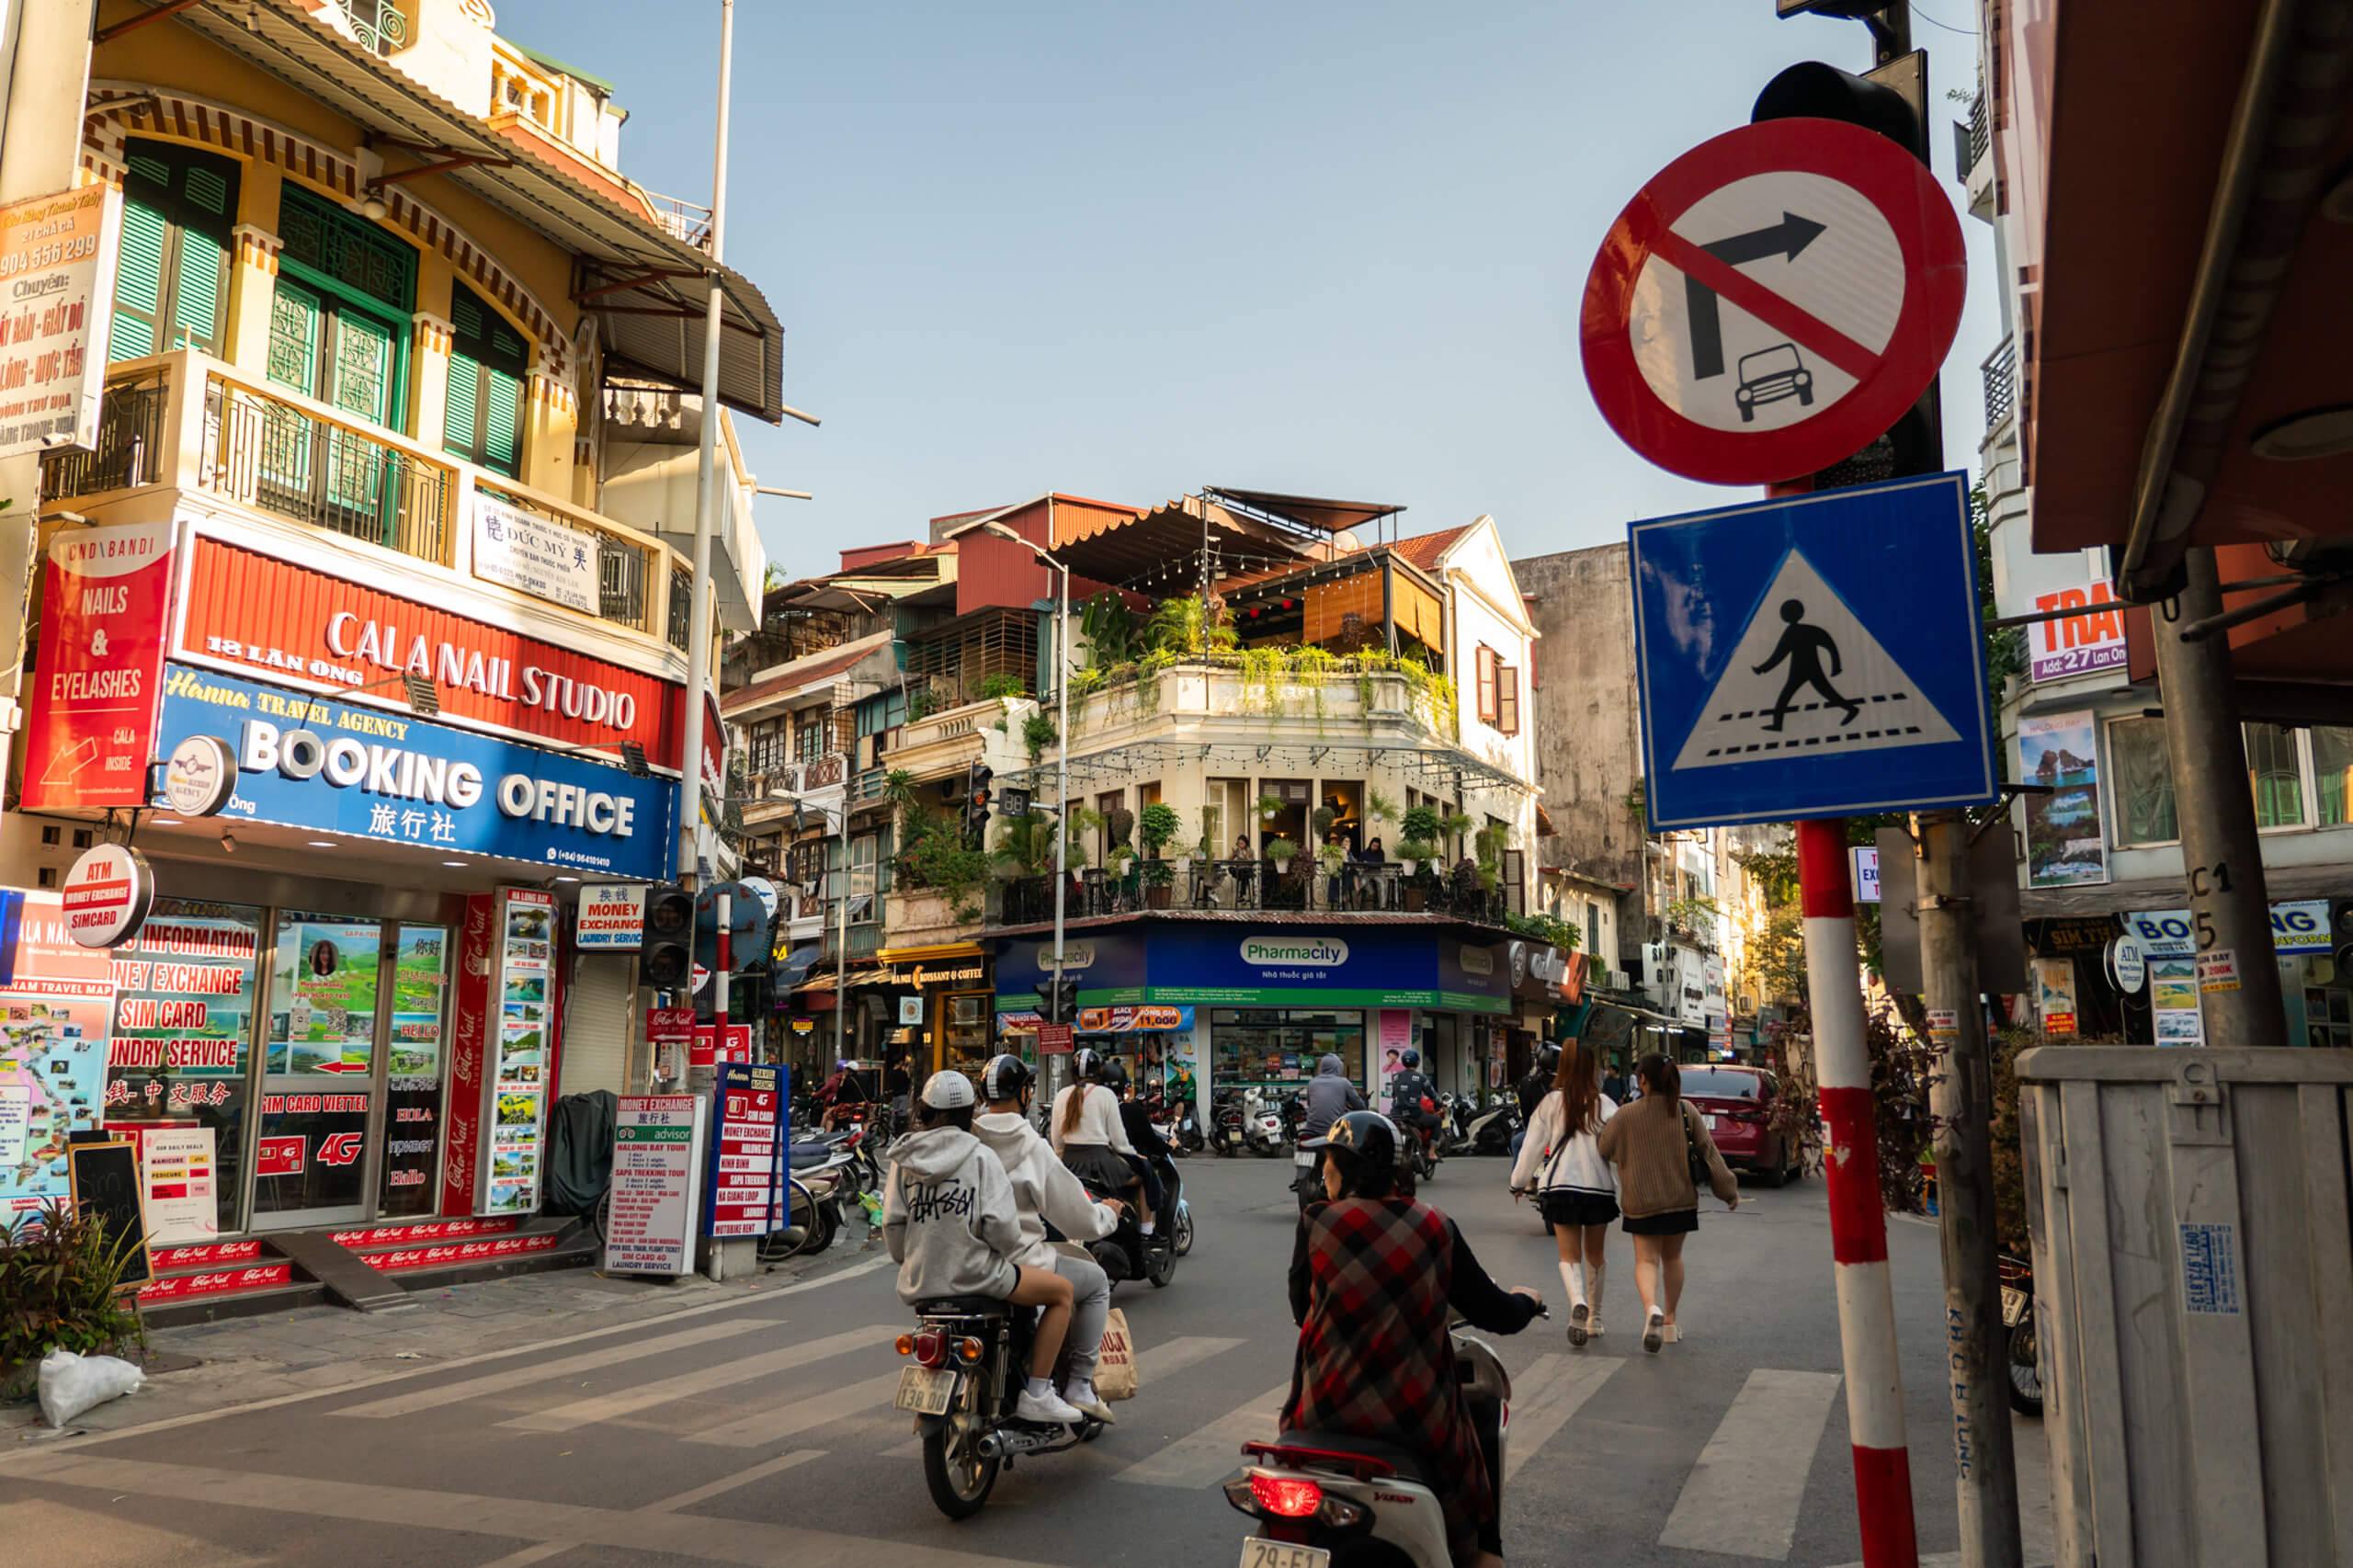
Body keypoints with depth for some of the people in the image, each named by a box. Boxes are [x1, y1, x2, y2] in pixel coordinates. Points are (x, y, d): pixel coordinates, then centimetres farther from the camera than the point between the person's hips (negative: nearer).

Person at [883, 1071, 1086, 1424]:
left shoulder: (903, 1159, 4)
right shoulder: (980, 1157, -9)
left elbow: (892, 1224, 2)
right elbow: (1000, 1224, -16)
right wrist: (1009, 1253, 4)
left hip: (919, 1283, 7)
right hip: (973, 1273, -6)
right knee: (1062, 1292, 8)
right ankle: (1036, 1395, 4)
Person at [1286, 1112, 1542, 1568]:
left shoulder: (1316, 1222, -8)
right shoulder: (1437, 1230, -5)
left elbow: (1300, 1309, 4)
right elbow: (1498, 1316, 0)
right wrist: (1524, 1300, 23)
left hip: (1326, 1410, 0)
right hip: (1415, 1417, 0)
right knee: (1484, 1423, 28)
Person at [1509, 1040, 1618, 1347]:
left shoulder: (1551, 1102, -2)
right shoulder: (1604, 1104, -1)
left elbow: (1533, 1146, 2)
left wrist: (1519, 1183, 14)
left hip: (1561, 1186, -1)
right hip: (1599, 1186, 1)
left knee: (1569, 1255, 2)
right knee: (1595, 1255, 17)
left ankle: (1578, 1302, -27)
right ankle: (1595, 1318, 28)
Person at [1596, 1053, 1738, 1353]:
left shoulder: (1625, 1116, -10)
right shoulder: (1686, 1112, -4)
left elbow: (1605, 1151, 1)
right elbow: (1708, 1151, -1)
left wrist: (1604, 1126, 21)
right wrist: (1729, 1190, 8)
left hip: (1642, 1201, -3)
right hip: (1681, 1199, 3)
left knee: (1646, 1259, 1)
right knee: (1672, 1256, 19)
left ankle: (1651, 1307, -27)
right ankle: (1669, 1321, 25)